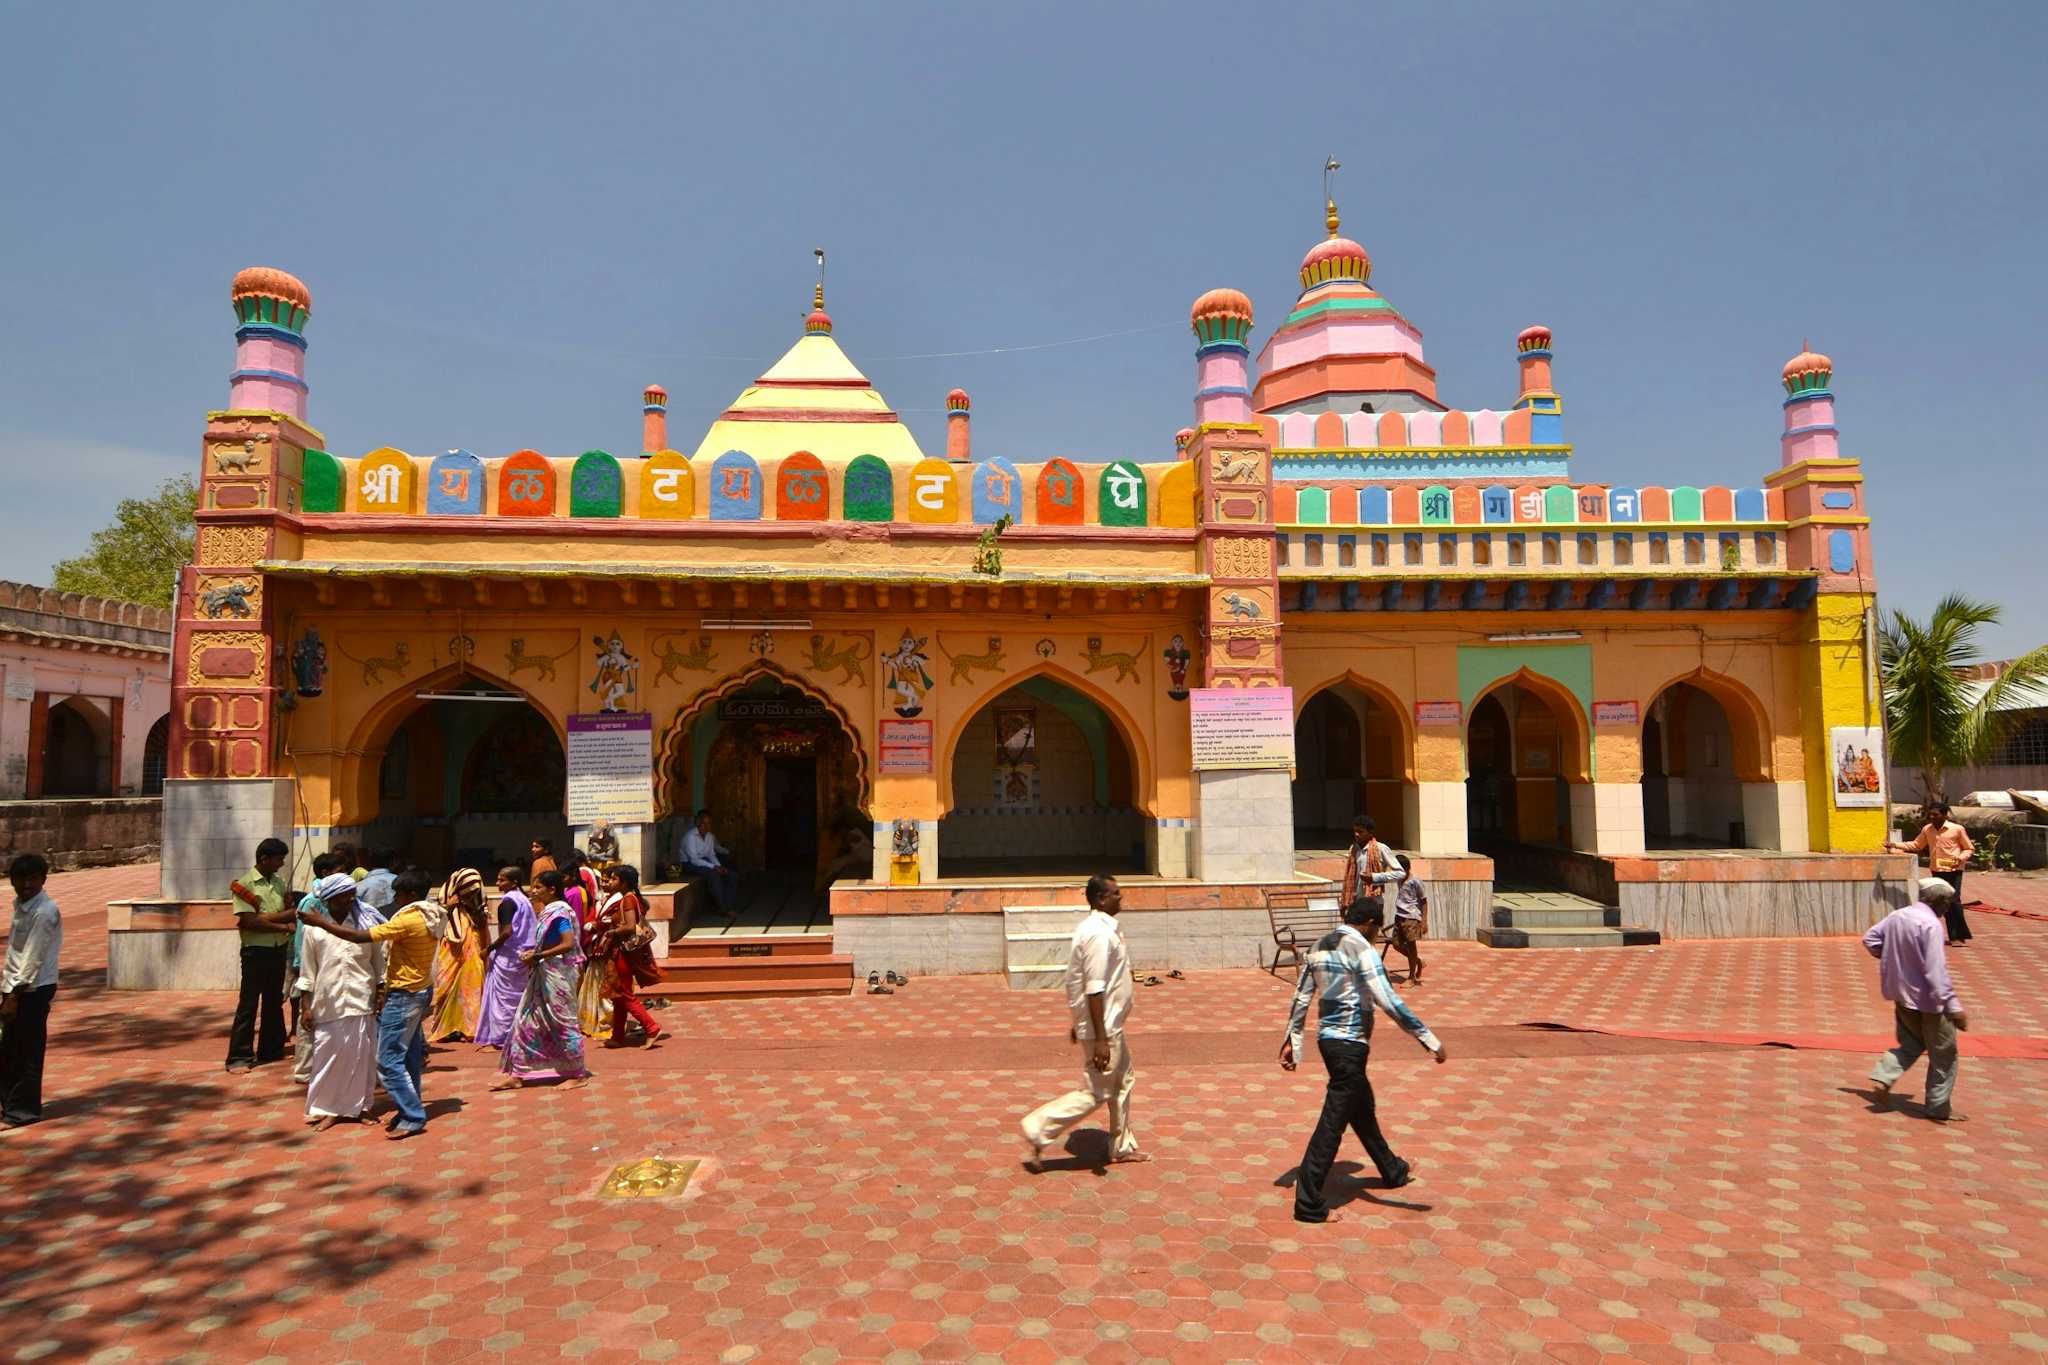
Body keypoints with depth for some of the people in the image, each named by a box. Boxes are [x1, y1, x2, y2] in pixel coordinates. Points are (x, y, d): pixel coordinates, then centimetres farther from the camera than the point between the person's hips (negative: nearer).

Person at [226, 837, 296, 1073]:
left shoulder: (278, 882, 9)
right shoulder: (244, 884, -9)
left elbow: (289, 914, 8)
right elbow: (249, 921, -16)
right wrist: (282, 925, -13)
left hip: (279, 949, 6)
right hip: (256, 951, -6)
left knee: (274, 1001, 14)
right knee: (249, 1004, -3)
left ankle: (271, 1049, 24)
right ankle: (239, 1056, 2)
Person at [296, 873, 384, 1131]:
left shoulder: (363, 923, 2)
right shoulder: (313, 928, -1)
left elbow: (378, 963, 7)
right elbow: (307, 970, 3)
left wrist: (380, 996, 3)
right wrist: (307, 1007, 2)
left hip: (361, 1002, 1)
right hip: (328, 1003, -1)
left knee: (361, 1056, 6)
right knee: (328, 1056, 4)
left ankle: (358, 1107, 20)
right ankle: (328, 1109, 19)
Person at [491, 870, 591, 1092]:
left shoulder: (560, 912, -16)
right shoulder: (549, 911, 12)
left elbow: (568, 944, -25)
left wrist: (538, 956, -19)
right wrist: (533, 953, 5)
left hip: (557, 975, -10)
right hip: (543, 974, 10)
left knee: (563, 1023, -1)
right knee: (525, 1020, 10)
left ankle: (578, 1074, 10)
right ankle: (517, 1074, 17)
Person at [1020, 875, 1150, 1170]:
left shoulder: (1098, 927, 8)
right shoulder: (1100, 934, -24)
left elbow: (1082, 981, 16)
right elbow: (1094, 990, -27)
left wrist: (1079, 1022, 23)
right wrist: (1100, 1039, -26)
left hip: (1109, 1025, 10)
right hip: (1102, 1027, -10)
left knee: (1123, 1081, 19)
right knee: (1096, 1094, -2)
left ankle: (1122, 1147, 31)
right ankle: (1038, 1129, 4)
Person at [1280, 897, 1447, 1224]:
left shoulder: (1320, 946, 9)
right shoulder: (1361, 948, -15)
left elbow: (1301, 997, 11)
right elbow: (1388, 1000, -23)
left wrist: (1291, 1041, 15)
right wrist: (1429, 1040, -19)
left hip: (1327, 1038, 9)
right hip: (1349, 1043, -9)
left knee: (1362, 1107, 25)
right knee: (1333, 1122, -3)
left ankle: (1392, 1171, 46)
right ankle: (1309, 1204, 0)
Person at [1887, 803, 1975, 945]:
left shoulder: (1957, 829, -6)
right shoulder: (1927, 829, 6)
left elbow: (1969, 849, 2)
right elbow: (1916, 846, 16)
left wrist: (1961, 858, -17)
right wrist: (1895, 845, 5)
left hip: (1953, 871, -5)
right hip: (1936, 871, 5)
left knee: (1954, 901, -13)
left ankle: (1958, 936, -3)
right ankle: (1955, 936, 17)